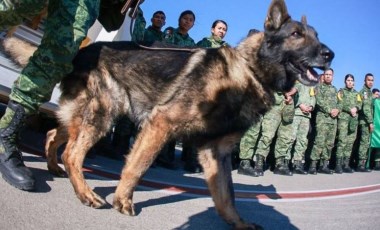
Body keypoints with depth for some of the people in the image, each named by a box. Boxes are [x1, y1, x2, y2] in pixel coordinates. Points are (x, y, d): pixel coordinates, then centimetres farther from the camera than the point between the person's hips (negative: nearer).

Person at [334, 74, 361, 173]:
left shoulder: (356, 93, 21)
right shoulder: (341, 91, 7)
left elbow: (359, 104, 11)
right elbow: (340, 104, -4)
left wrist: (356, 108, -10)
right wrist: (350, 110, -14)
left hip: (354, 119, 5)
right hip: (343, 118, -5)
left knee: (350, 142, 2)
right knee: (342, 141, -13)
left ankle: (346, 164, 5)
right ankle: (338, 164, -14)